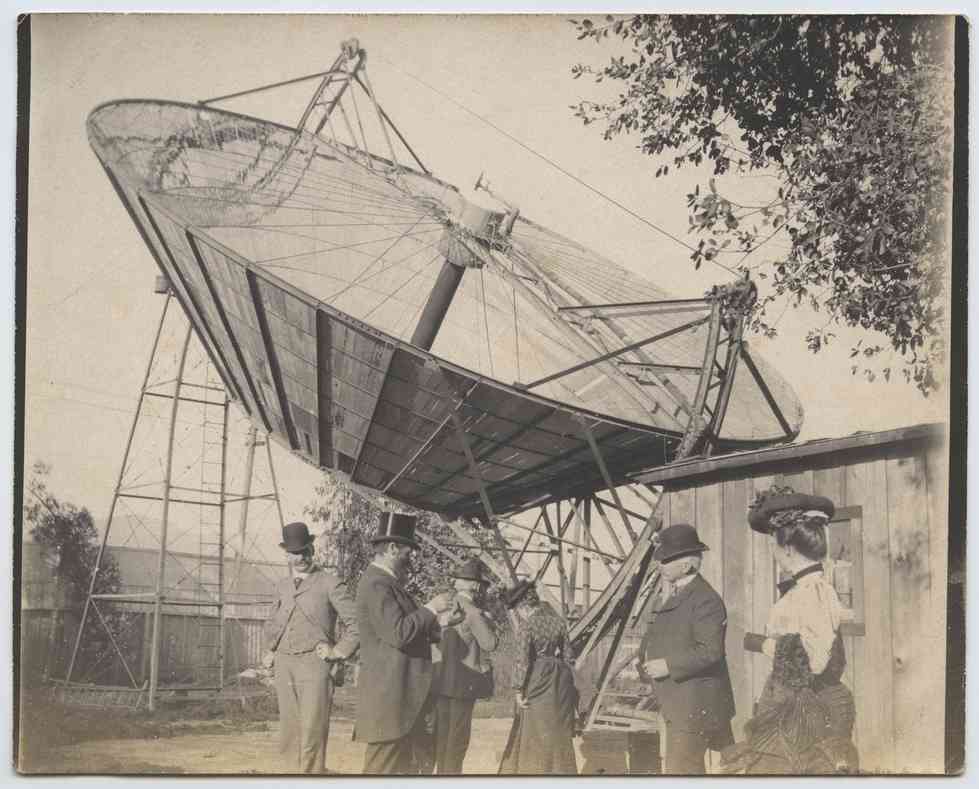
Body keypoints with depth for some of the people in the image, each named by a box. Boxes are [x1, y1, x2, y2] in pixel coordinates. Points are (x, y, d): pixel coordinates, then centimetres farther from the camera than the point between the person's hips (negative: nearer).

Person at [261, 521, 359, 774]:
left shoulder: (329, 584, -2)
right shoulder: (282, 586, 16)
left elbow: (356, 622, -3)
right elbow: (271, 624, 31)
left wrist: (340, 651, -8)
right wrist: (271, 651, 18)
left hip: (315, 665, -6)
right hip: (284, 667, 6)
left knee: (311, 737, -8)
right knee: (288, 740, 7)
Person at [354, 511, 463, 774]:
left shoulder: (387, 583, 18)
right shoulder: (376, 585, -16)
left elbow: (411, 631, 22)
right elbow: (398, 633, -25)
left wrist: (441, 621, 9)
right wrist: (431, 608, -13)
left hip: (404, 696, 11)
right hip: (389, 695, -11)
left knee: (419, 763, 13)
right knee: (382, 768, -4)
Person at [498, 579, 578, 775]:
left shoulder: (526, 627, -13)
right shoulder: (558, 621, 4)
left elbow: (522, 660, -16)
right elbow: (567, 655, 8)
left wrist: (518, 691, -10)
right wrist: (569, 688, 15)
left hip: (537, 680, -5)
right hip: (560, 681, 5)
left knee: (536, 735, 5)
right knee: (559, 733, 12)